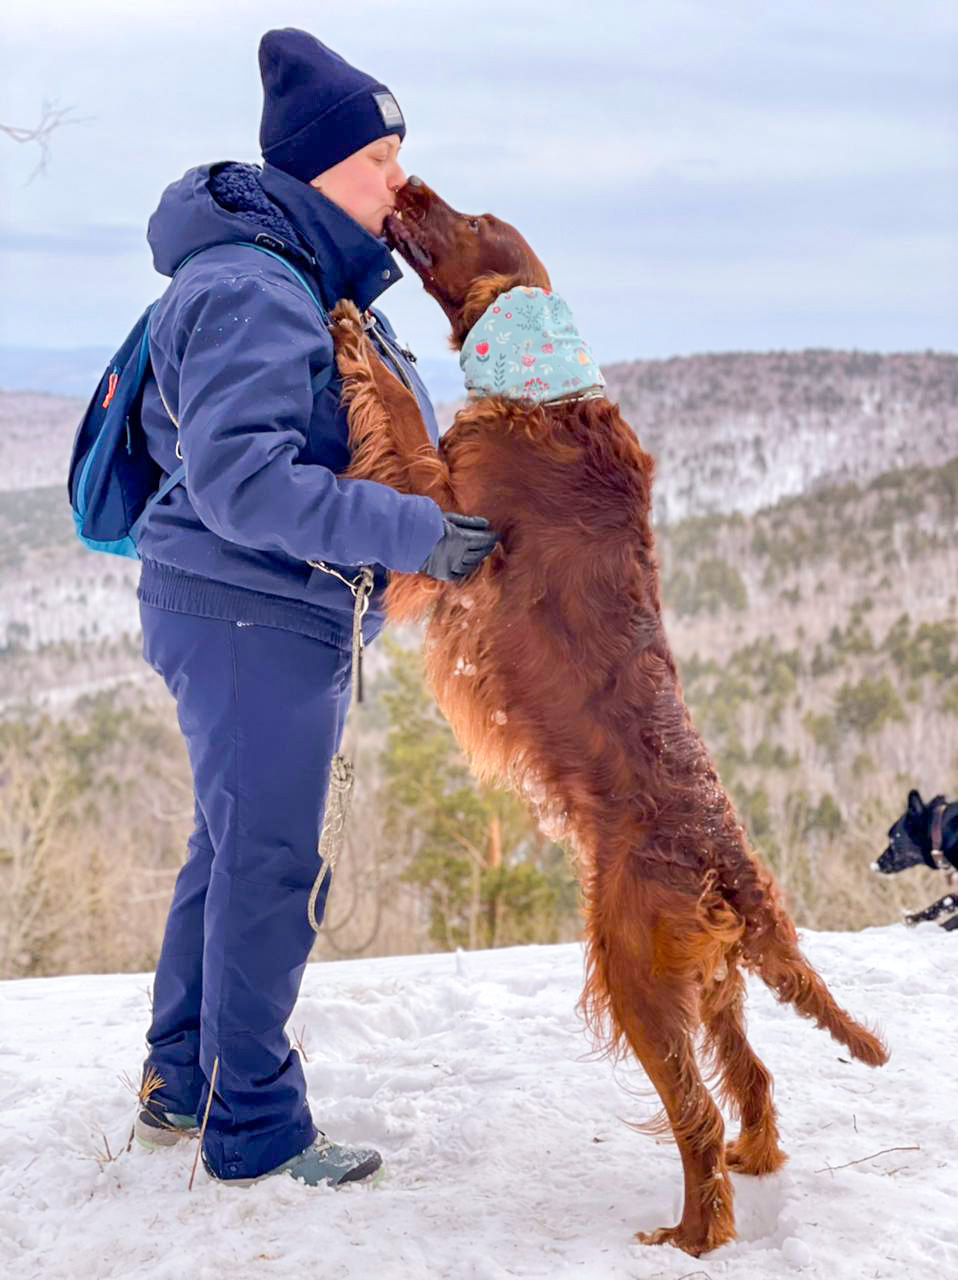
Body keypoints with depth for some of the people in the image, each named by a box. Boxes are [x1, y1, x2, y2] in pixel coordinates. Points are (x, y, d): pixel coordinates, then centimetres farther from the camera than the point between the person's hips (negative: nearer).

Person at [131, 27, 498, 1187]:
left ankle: (179, 1081, 31)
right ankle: (256, 1131, 10)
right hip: (250, 616, -10)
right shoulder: (249, 291, -18)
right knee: (266, 864, -3)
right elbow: (238, 481, -25)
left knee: (231, 849, 17)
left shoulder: (313, 281, 14)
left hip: (280, 614, 10)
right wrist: (410, 532, -26)